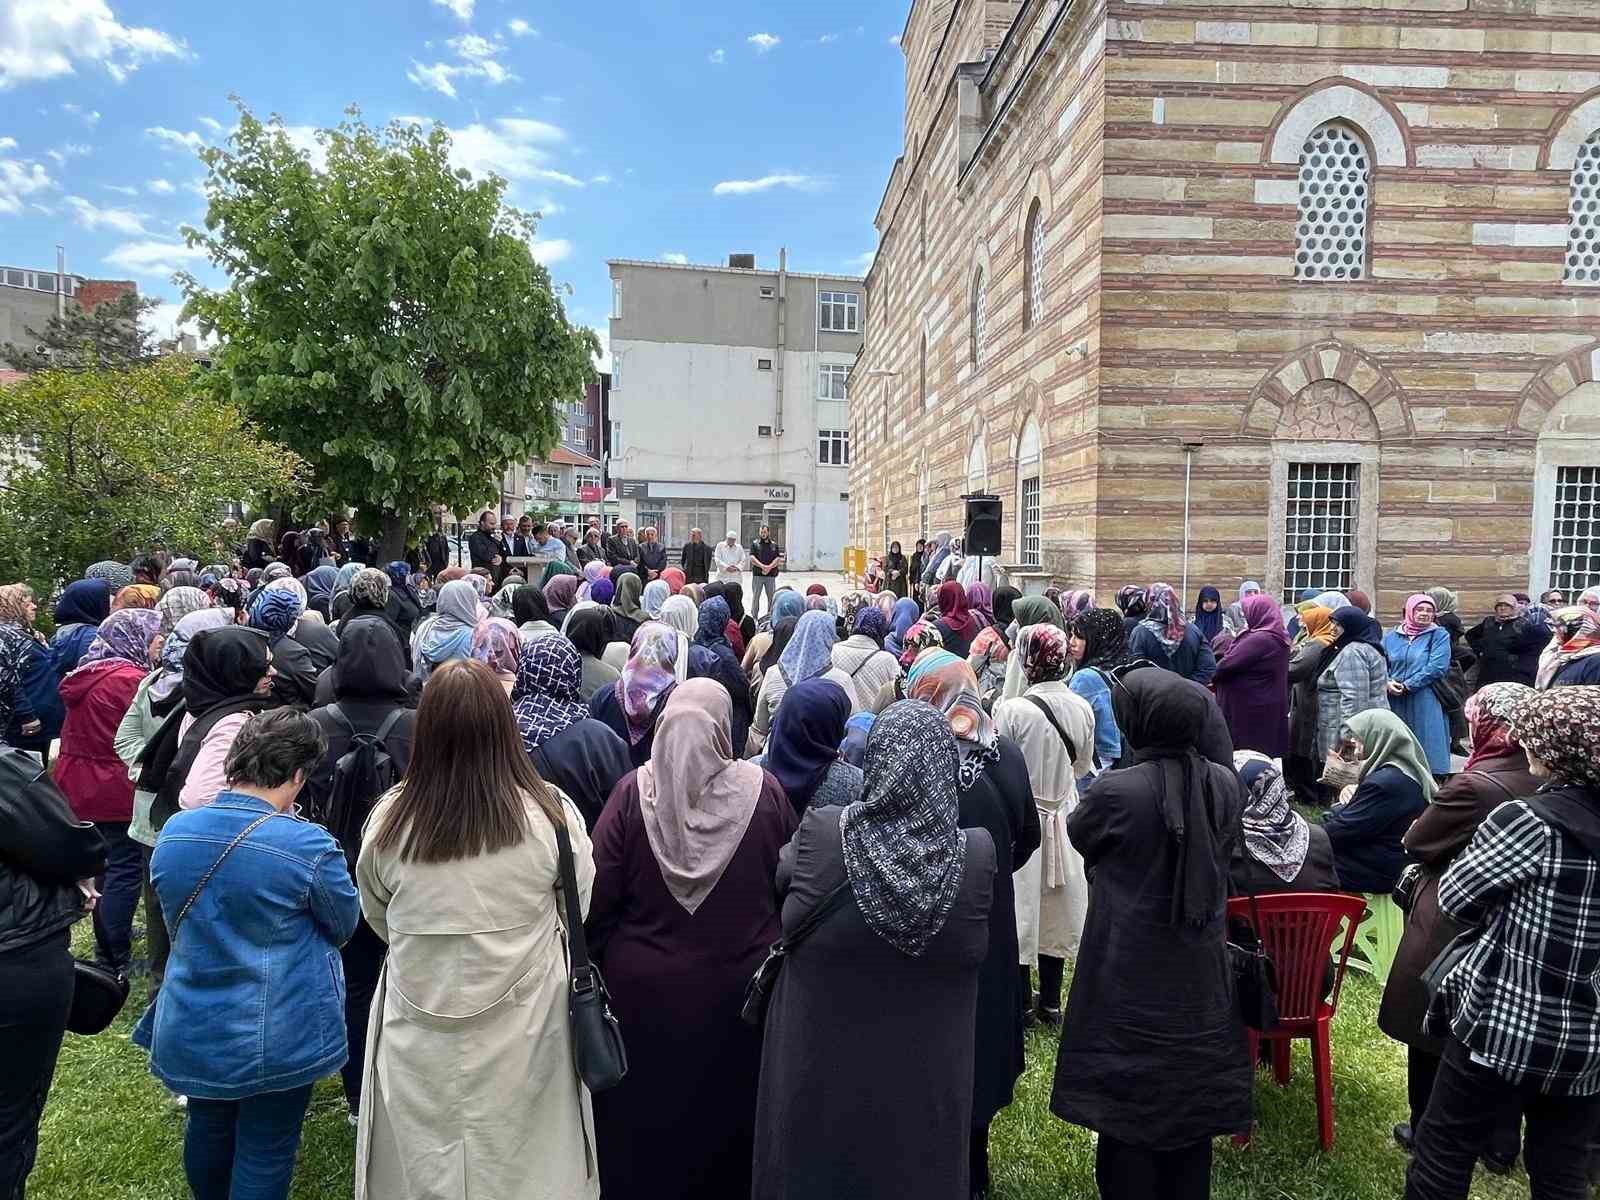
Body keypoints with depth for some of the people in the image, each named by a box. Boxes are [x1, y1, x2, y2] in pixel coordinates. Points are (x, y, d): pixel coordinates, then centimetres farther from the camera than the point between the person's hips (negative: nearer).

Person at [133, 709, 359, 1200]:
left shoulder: (173, 832, -8)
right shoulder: (309, 846, -25)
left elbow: (178, 921, 10)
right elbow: (345, 925, -8)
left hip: (192, 1031, 5)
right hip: (276, 1043, -5)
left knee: (207, 1132, 27)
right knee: (264, 1155, 13)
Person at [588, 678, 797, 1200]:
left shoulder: (634, 792, -14)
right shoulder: (765, 791, -13)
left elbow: (597, 894, -10)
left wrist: (597, 961, 6)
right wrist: (774, 948, 13)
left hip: (644, 990, 0)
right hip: (738, 992, 1)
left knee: (643, 1119, 19)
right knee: (724, 1111, 21)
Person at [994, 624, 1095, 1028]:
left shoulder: (1011, 711, -22)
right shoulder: (1082, 708, -6)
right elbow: (1083, 766, 7)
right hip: (1063, 817, 5)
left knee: (1021, 907, 9)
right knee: (1055, 910, 16)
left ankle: (1022, 1003, 20)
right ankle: (1050, 1002, 27)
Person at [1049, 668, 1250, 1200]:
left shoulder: (1116, 791, -24)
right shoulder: (1226, 783, -8)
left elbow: (1079, 835, -3)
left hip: (1131, 981, -5)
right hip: (1201, 976, 5)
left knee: (1128, 1104, 11)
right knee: (1190, 1096, 20)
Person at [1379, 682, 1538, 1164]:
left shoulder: (1475, 786, -27)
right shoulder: (1542, 782, -6)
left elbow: (1415, 842, -15)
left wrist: (1433, 816, 2)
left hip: (1449, 932, -6)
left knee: (1431, 1035, 13)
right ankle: (1501, 1143, 34)